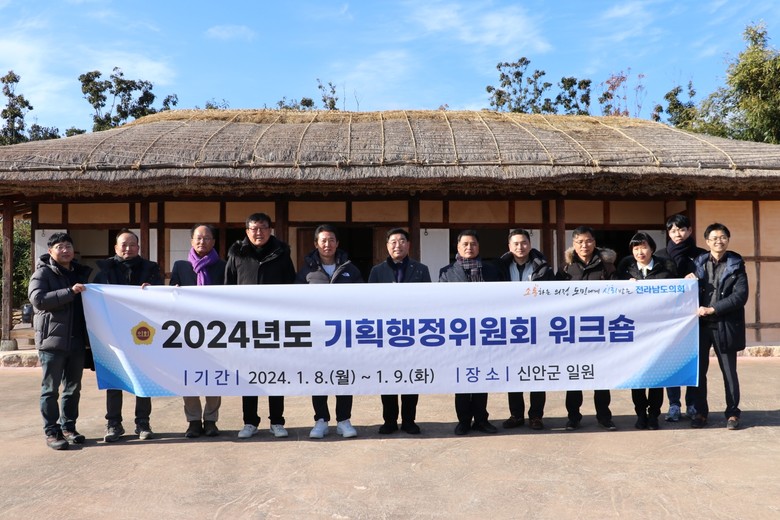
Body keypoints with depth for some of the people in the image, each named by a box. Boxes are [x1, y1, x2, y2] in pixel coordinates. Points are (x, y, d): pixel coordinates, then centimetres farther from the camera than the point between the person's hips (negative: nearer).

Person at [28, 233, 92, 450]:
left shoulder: (81, 273, 15)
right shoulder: (43, 273, -2)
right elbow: (37, 299, -18)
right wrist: (70, 292, -23)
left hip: (77, 340, 5)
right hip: (52, 340, -5)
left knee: (73, 388, 11)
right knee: (51, 389, 2)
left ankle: (68, 427, 22)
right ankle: (51, 432, 8)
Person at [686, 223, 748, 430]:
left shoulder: (736, 265, 0)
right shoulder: (699, 263, 7)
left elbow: (740, 295, -10)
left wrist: (712, 309, -16)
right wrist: (688, 282, -10)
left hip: (725, 325, -2)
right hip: (701, 324, 2)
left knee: (729, 371, 8)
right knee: (698, 370, 7)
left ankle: (732, 413, 22)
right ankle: (700, 412, 19)